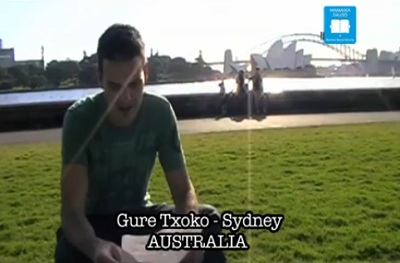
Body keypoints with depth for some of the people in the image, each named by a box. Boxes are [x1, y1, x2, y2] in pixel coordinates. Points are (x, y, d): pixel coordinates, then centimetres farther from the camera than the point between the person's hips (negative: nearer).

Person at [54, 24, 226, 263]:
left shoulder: (160, 111, -17)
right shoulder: (80, 117, -25)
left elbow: (184, 191, -16)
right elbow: (71, 211, -30)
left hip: (139, 214, 3)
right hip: (94, 223, -2)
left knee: (208, 219, -22)